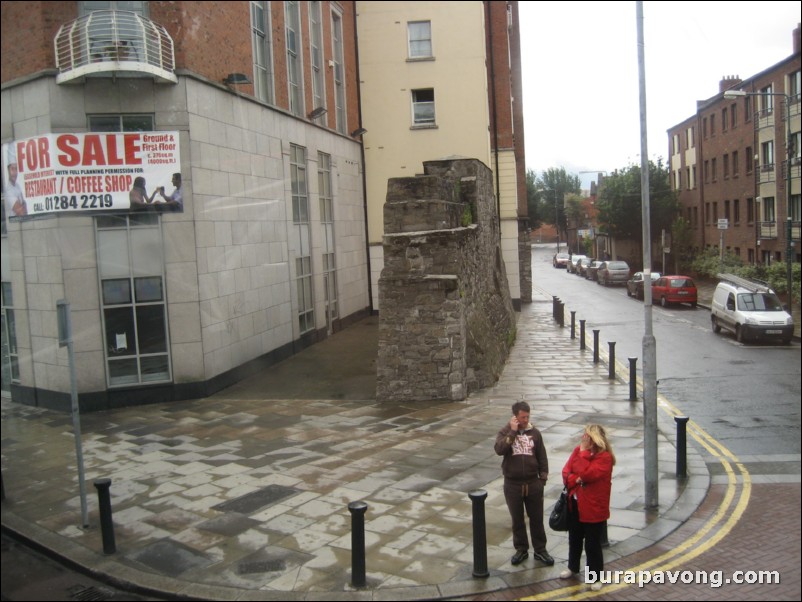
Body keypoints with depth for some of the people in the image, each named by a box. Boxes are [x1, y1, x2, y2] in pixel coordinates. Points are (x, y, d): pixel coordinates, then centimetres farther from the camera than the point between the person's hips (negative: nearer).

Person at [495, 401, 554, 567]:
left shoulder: (534, 432, 0)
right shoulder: (505, 432, -5)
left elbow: (542, 456, 6)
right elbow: (499, 449, -24)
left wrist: (543, 477, 2)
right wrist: (513, 431, -24)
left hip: (533, 483, 1)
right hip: (512, 484, -1)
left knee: (537, 519, 11)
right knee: (517, 520, 12)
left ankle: (540, 550, 26)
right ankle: (521, 550, 28)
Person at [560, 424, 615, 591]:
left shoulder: (605, 457, -18)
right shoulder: (578, 450, 1)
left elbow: (587, 474, -29)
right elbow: (566, 471, -1)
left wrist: (583, 452, -24)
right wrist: (575, 479, -20)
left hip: (594, 508, -6)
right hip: (575, 504, 6)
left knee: (592, 544, 5)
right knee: (574, 539, 23)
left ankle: (596, 577, 23)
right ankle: (573, 567, 44)